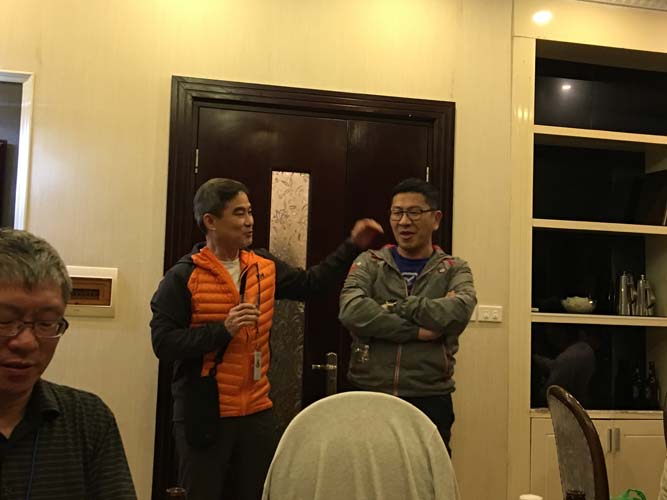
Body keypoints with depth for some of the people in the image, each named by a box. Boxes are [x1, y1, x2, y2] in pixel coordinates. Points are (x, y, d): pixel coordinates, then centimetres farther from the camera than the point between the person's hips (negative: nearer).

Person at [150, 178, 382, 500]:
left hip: (256, 412, 6)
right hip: (203, 414, -5)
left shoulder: (264, 267, 6)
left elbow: (310, 284, 15)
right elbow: (163, 343, -16)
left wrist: (352, 248, 8)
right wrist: (223, 329, -25)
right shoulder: (182, 277, -12)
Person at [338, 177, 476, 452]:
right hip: (367, 395, 1)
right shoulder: (369, 263, 7)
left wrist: (393, 306, -12)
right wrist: (417, 331, -15)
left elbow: (458, 311, -16)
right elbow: (352, 311, -13)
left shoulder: (454, 270, 6)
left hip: (429, 400, 0)